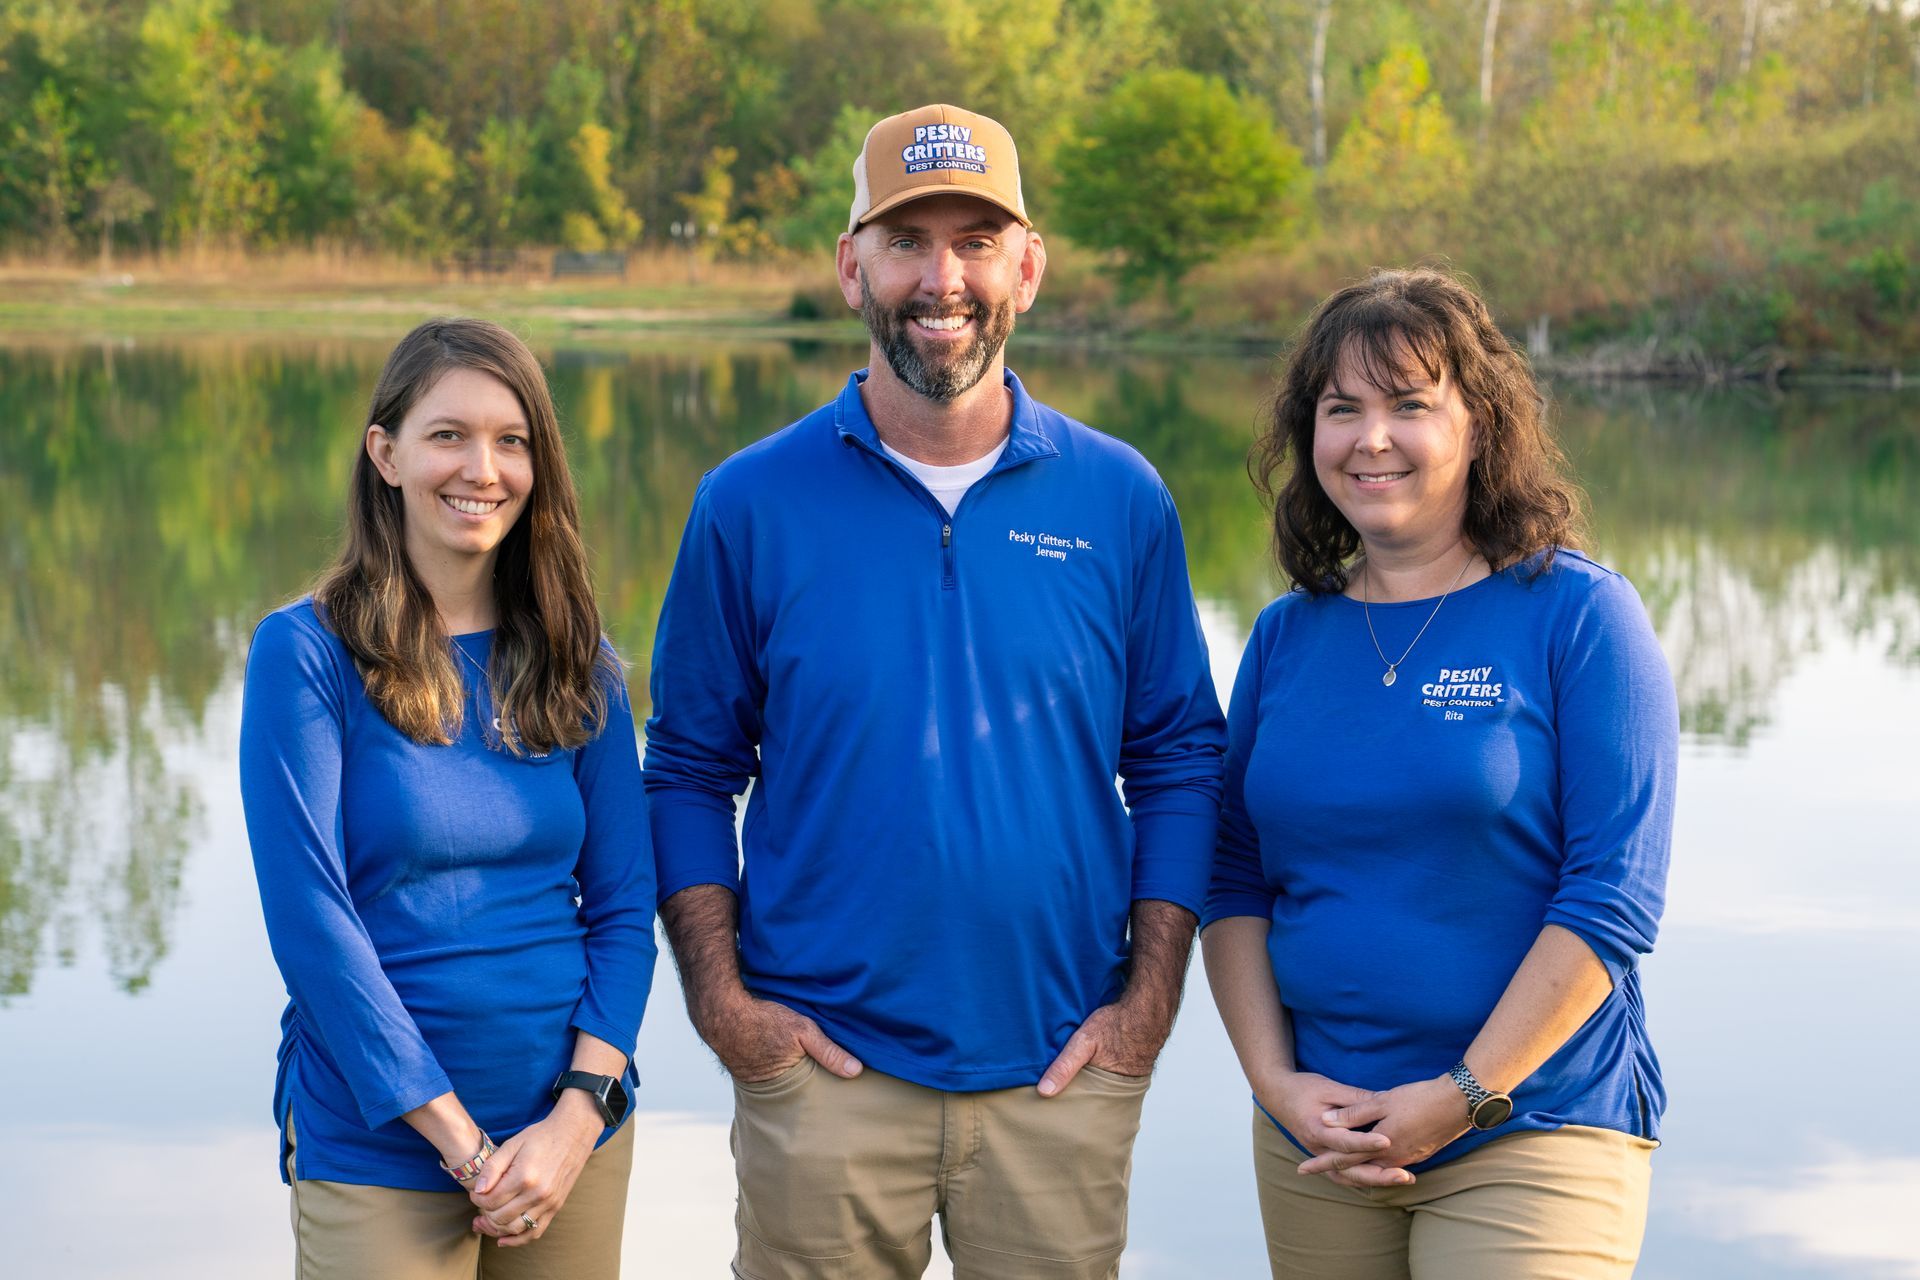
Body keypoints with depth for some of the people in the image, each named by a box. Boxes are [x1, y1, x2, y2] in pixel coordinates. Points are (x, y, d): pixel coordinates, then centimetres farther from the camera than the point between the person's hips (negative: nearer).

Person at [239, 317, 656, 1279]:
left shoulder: (576, 662, 5)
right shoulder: (305, 651, -7)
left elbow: (624, 903, 4)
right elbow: (310, 919, -12)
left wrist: (579, 1113, -9)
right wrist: (461, 1140, -14)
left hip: (576, 1136, 4)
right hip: (378, 1154, -3)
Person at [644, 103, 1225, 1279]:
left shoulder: (1120, 500, 2)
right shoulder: (752, 504, -1)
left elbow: (1181, 761, 7)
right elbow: (691, 770, 5)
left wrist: (1150, 998, -1)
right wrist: (720, 997, -4)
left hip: (1063, 1073, 1)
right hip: (825, 1071, -1)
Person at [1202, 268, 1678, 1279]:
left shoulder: (1579, 615, -6)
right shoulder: (1286, 637, 7)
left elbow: (1613, 897, -11)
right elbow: (1232, 883, 9)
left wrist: (1465, 1097, -14)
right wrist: (1276, 1080, -5)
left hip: (1533, 1138, -4)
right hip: (1318, 1140, 4)